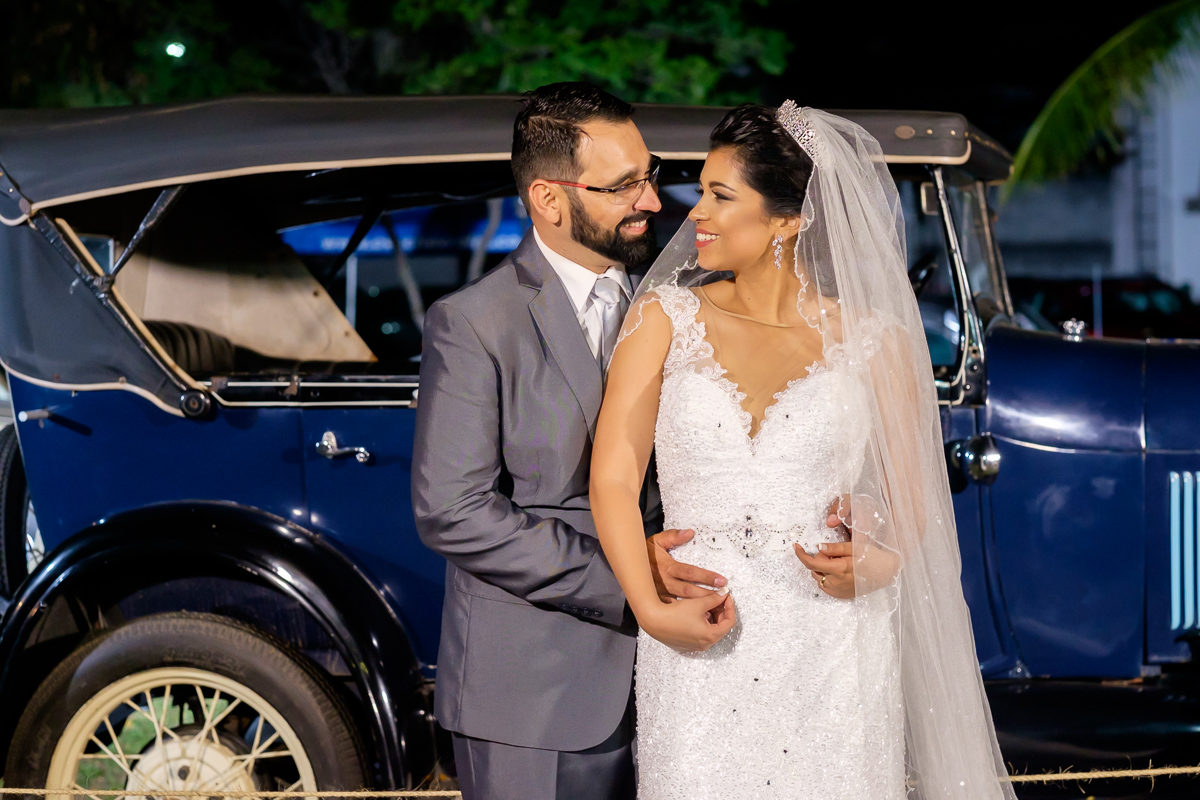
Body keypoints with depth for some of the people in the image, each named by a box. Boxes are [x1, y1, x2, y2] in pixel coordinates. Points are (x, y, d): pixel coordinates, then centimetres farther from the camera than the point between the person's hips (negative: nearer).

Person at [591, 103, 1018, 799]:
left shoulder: (872, 342, 3)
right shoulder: (666, 319, 4)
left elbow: (912, 494, 11)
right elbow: (614, 479, -3)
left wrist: (877, 563, -12)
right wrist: (651, 608, -17)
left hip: (831, 649, 0)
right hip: (697, 649, 1)